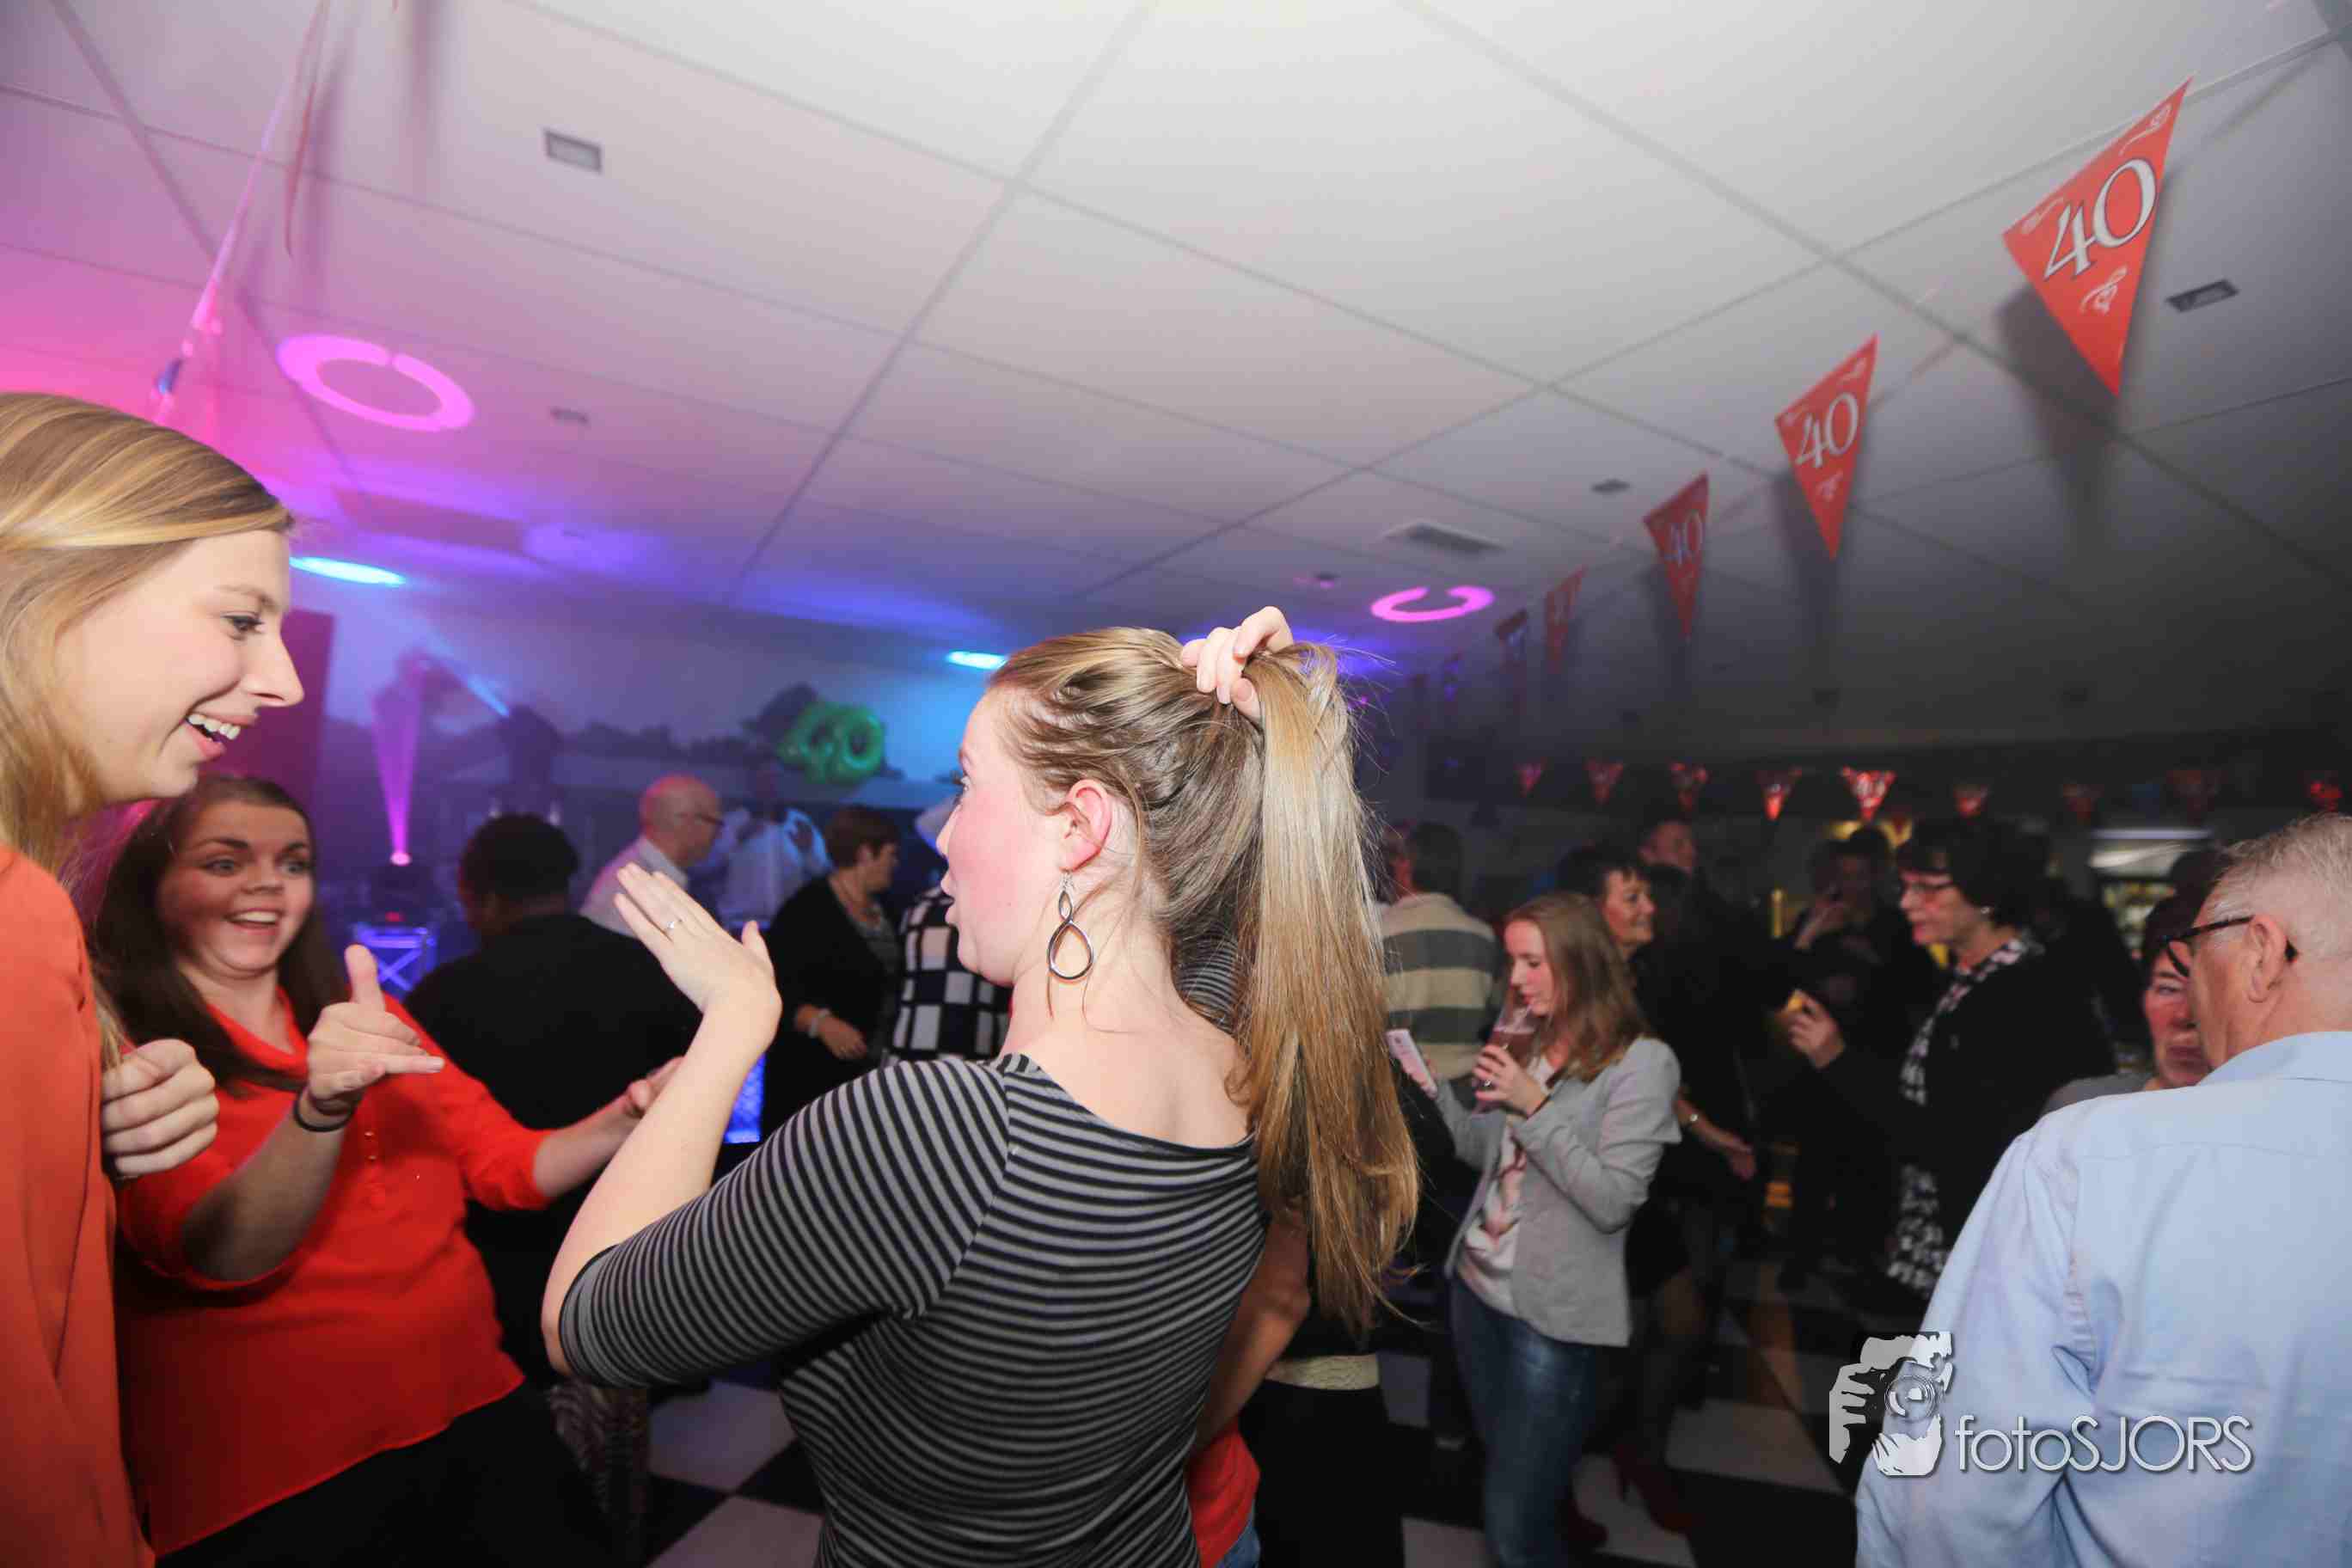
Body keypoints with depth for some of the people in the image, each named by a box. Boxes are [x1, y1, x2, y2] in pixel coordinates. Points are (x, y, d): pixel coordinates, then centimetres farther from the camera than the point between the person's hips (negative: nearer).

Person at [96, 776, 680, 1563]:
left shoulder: (368, 1021, 7)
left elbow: (508, 1165, 3)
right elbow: (221, 1254, -22)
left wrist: (631, 1114, -15)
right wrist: (321, 1107, -40)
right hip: (272, 1480, -4)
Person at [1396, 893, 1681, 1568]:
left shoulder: (1642, 1063, -15)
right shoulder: (1519, 1035, 2)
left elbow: (1612, 1203, -20)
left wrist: (1536, 1106, -25)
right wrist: (1433, 1090, -7)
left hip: (1553, 1312, -6)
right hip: (1476, 1283, 6)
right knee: (1503, 1462, 26)